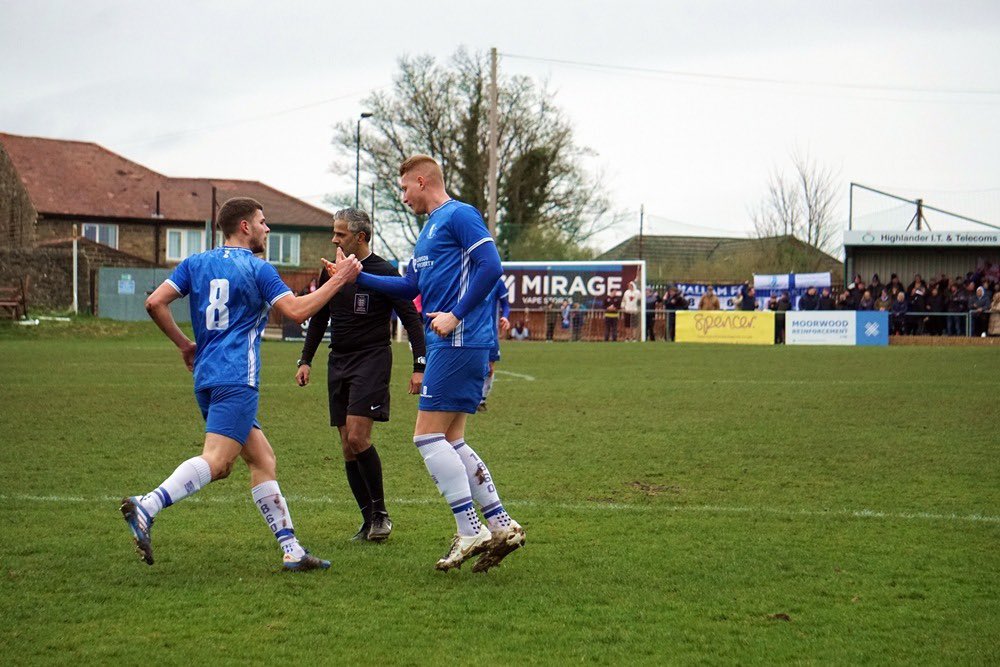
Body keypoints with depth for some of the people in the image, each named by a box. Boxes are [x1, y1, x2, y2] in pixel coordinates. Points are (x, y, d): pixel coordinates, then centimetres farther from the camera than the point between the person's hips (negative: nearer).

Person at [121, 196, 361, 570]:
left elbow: (155, 303, 7)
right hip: (236, 379, -8)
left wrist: (183, 344, 18)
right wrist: (339, 281, 1)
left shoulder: (196, 264, 14)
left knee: (263, 458, 11)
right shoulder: (257, 270, -2)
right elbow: (297, 311, -7)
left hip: (206, 377, 8)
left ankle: (291, 549, 9)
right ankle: (145, 507, -35)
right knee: (215, 460, -18)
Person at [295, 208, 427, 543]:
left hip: (372, 358, -6)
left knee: (357, 437, -18)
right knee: (347, 448, 3)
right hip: (338, 361, 6)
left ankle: (381, 512, -4)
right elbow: (319, 318, 22)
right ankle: (369, 520, 9)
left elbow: (412, 319, -4)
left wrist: (419, 367, -11)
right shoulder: (331, 271, 11)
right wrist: (305, 360, 14)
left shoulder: (385, 273, -6)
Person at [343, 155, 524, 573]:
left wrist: (456, 315, -18)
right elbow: (409, 286, 25)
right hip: (448, 345, 10)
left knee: (428, 435, -10)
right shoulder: (429, 230, 23)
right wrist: (357, 277, 21)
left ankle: (471, 533, -10)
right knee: (451, 442, 8)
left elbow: (491, 266, -16)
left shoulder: (458, 216, -7)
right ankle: (501, 526, 8)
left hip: (459, 342, -10)